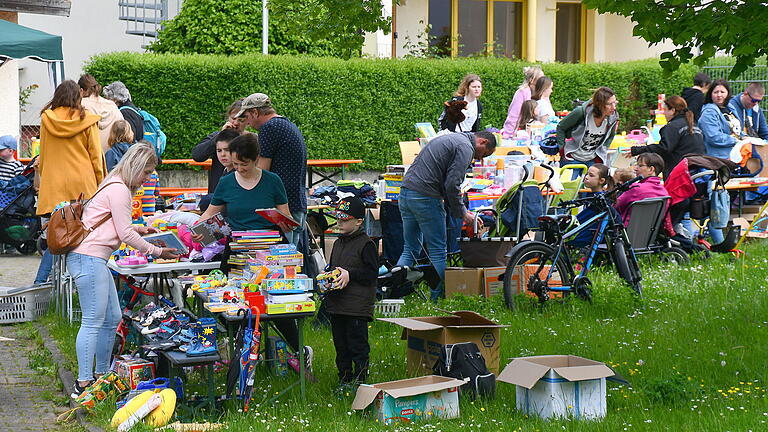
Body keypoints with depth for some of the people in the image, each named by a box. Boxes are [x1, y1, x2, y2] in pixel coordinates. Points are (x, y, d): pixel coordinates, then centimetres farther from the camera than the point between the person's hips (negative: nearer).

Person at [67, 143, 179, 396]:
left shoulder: (116, 186, 21)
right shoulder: (119, 190, -12)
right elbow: (125, 234, -12)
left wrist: (139, 229, 19)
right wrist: (156, 252, -5)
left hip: (94, 260, 11)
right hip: (88, 258, -11)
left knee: (112, 318, 13)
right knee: (94, 321, -11)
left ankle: (101, 375, 21)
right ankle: (83, 383, -10)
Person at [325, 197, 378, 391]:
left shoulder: (366, 244, -8)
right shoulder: (338, 243, 15)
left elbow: (372, 273, -12)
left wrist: (350, 275, -19)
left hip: (358, 307, -8)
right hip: (336, 304, 8)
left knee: (357, 345, -3)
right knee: (340, 345, 12)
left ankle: (360, 380, 4)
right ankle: (344, 379, 21)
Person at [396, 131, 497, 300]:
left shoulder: (450, 139, 24)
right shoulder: (465, 148, -7)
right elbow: (452, 184, -15)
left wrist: (460, 210, 20)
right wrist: (462, 213, -3)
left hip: (405, 192, 9)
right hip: (425, 197, -9)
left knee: (410, 250, 13)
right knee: (437, 251, 1)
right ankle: (437, 299, 5)